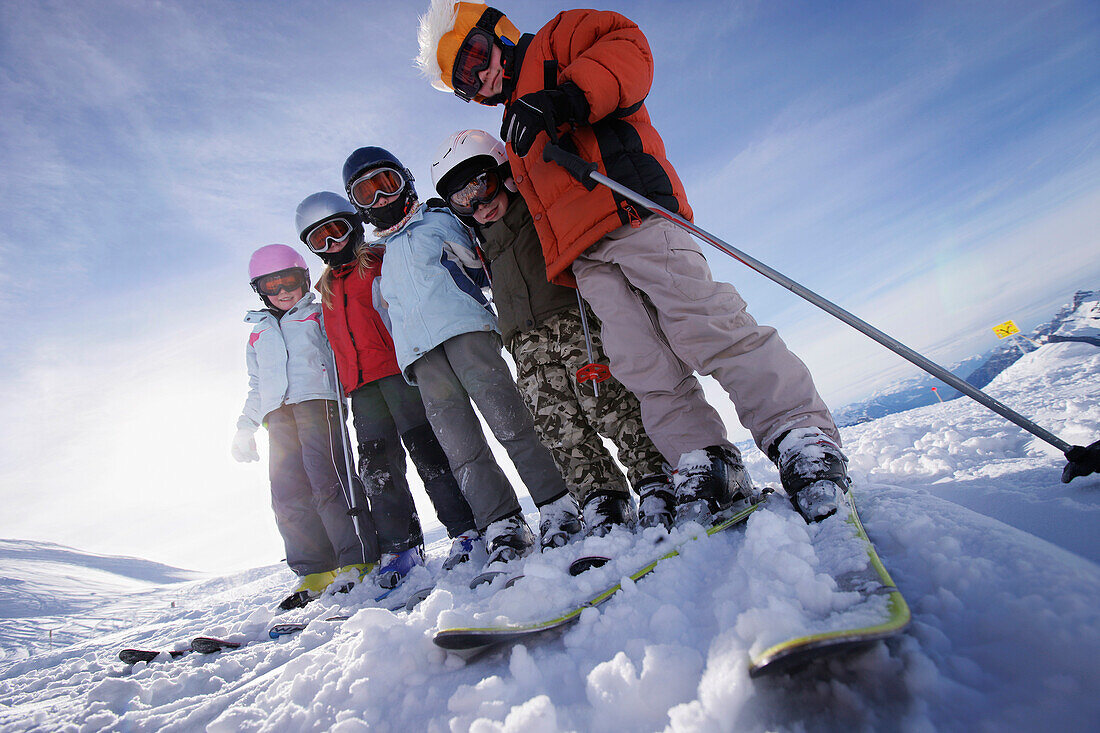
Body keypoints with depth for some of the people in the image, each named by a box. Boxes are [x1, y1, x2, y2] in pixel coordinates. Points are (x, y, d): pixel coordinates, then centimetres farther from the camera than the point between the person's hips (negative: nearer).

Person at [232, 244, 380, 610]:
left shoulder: (320, 316, 16)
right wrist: (245, 428, 25)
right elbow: (256, 387, 32)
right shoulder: (258, 336, 30)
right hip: (278, 417, 5)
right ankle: (315, 571, 0)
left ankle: (359, 562, -16)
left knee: (328, 482, -19)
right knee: (289, 496, -3)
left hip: (318, 401, -5)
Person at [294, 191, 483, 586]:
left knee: (426, 449, -11)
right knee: (377, 465, 0)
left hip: (399, 368, -6)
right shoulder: (327, 290, 27)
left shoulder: (382, 261, 9)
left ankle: (467, 531, -5)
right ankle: (401, 547, 7)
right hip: (361, 386, 6)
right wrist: (340, 389, 20)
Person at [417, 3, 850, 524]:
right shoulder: (514, 128, 39)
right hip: (586, 258, 7)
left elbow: (628, 50, -2)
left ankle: (800, 431, -13)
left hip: (631, 212, -7)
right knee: (643, 363, -8)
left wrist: (562, 99, -15)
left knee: (703, 323, -18)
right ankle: (706, 466, -8)